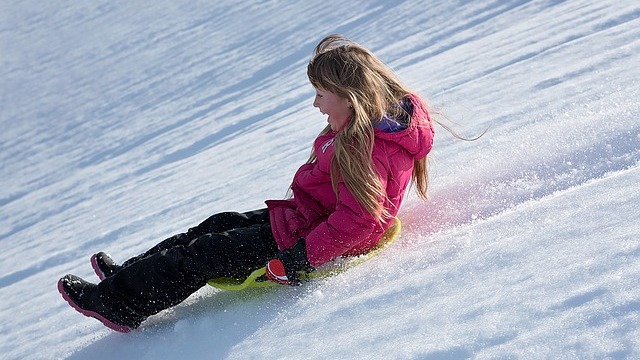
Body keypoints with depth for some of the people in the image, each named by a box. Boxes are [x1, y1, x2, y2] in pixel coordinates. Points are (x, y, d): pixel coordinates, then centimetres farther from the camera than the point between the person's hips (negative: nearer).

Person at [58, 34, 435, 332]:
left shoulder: (366, 149, -30)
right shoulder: (371, 125, 2)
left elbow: (354, 222, -36)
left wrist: (297, 260, -33)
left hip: (311, 239, -10)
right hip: (308, 219, 10)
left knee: (206, 252, -5)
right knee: (222, 224, 14)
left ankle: (120, 302, 8)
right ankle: (130, 273, 23)